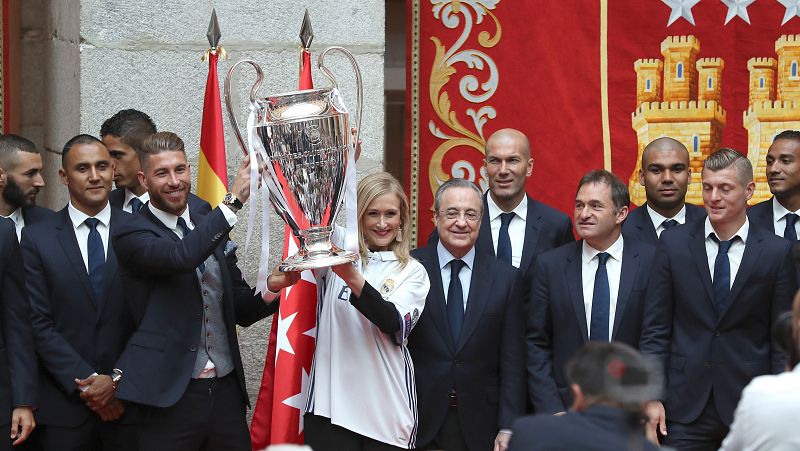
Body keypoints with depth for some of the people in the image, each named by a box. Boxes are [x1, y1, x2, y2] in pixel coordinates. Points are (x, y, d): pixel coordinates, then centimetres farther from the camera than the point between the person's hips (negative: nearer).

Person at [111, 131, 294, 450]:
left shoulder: (209, 228, 15)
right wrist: (234, 200, -24)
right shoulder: (130, 235, -4)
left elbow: (241, 310, 16)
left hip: (226, 392, 5)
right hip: (170, 398, -5)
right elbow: (180, 256, -24)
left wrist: (271, 287, -4)